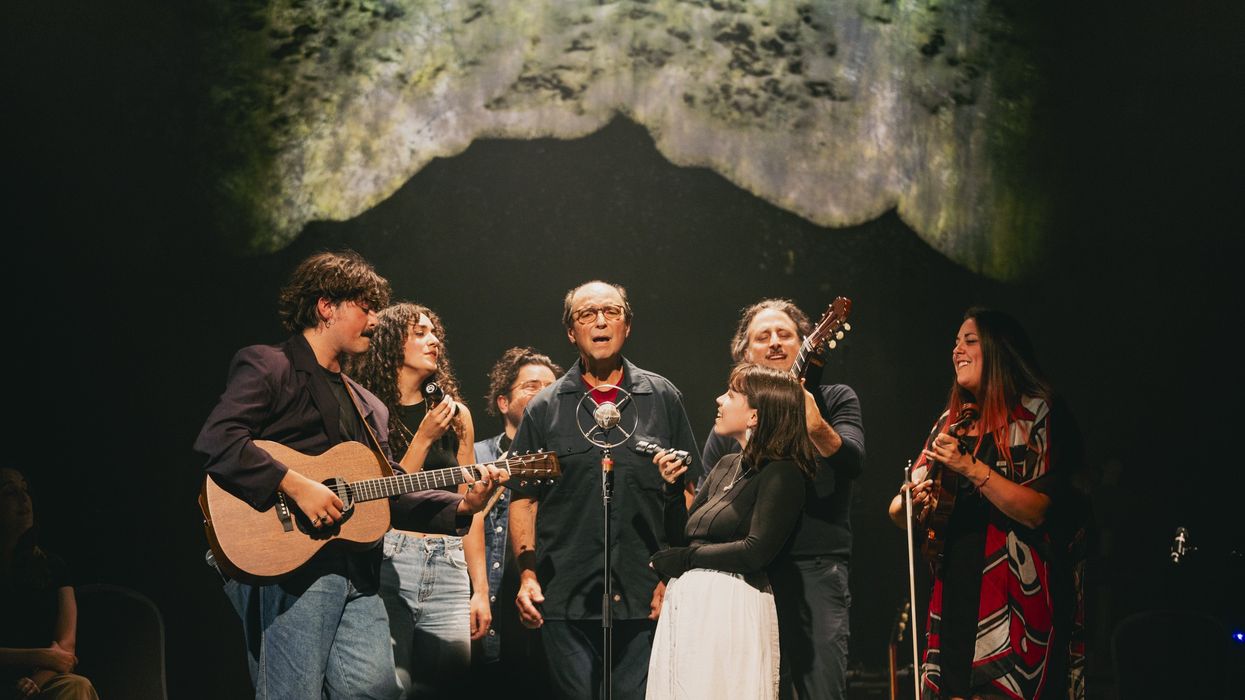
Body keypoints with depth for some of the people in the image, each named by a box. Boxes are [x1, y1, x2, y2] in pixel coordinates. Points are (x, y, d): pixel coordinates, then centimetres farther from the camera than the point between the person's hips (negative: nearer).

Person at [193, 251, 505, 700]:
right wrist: (296, 486, -20)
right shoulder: (268, 367, 1)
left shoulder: (368, 407, 25)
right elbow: (216, 439, -15)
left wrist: (462, 506, 8)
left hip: (356, 573, 7)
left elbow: (391, 495, 23)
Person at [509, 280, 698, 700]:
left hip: (645, 600, 0)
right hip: (565, 602, 0)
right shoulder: (544, 409, 7)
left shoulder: (663, 398, 7)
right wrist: (527, 575, -4)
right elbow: (523, 500, 7)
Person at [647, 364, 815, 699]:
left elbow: (757, 552, -19)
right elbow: (682, 538, 17)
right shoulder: (727, 466, 15)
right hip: (685, 602, 8)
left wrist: (684, 559, -10)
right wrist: (672, 486, 2)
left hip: (731, 605, -8)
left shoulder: (781, 473, -9)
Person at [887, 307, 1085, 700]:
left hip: (1016, 592, -5)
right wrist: (908, 502, -7)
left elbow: (1036, 511, -11)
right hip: (955, 590, 6)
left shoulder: (1036, 413, -1)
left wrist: (971, 467, -19)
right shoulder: (952, 421, 16)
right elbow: (900, 512, 16)